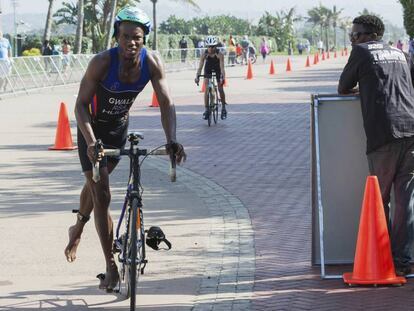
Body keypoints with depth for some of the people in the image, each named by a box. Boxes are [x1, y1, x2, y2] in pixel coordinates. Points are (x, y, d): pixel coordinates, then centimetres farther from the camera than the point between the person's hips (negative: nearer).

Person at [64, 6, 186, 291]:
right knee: (102, 195, -11)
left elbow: (166, 102, -19)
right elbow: (81, 104, -28)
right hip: (92, 128, -4)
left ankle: (78, 229, 53)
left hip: (119, 127, 4)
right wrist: (91, 142, -41)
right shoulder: (102, 62, -32)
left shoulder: (152, 62, -22)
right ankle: (111, 267, -7)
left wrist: (172, 140, -33)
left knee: (97, 181, 24)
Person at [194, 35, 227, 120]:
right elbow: (200, 66, -32)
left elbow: (222, 67, -37)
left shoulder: (219, 54, -31)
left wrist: (222, 77, -51)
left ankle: (223, 108, 13)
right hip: (208, 70, 1)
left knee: (220, 89, -6)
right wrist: (197, 76, -46)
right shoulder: (205, 54, -27)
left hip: (217, 70, -1)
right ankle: (206, 109, -5)